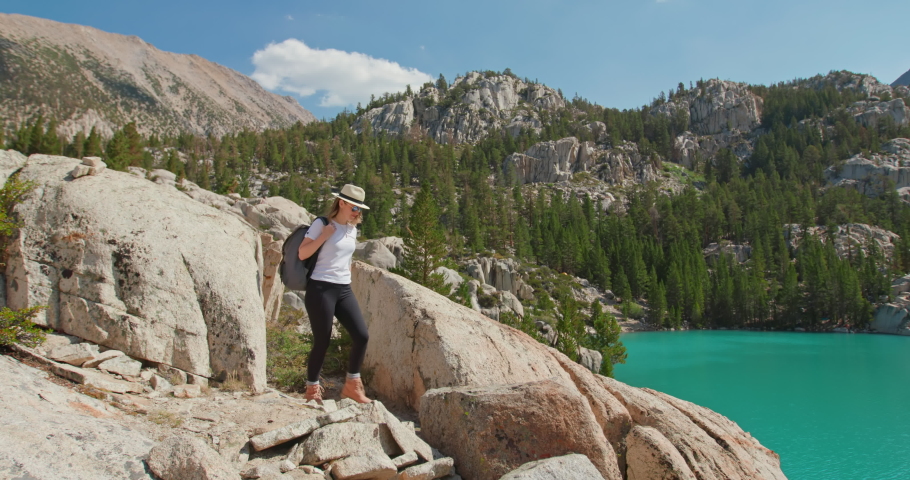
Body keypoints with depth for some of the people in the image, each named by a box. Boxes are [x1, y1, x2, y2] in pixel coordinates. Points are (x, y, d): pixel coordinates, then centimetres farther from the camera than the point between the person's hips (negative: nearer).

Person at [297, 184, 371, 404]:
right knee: (322, 342, -1)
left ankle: (351, 386, 11)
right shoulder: (321, 225, -6)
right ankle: (312, 389, 19)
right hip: (320, 289, -6)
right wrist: (325, 235, -17)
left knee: (362, 336, -5)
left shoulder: (352, 230, 13)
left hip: (344, 290, 6)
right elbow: (302, 254, -12)